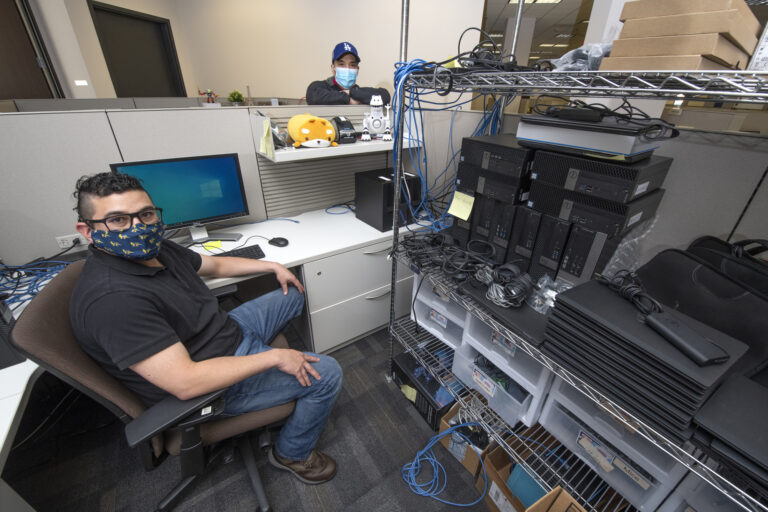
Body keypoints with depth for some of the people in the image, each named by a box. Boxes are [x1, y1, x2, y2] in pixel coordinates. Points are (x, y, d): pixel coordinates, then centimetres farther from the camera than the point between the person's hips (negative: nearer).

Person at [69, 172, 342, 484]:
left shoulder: (156, 250, -3)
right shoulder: (111, 298, -31)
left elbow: (216, 265, 15)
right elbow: (185, 383, -35)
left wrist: (273, 266, 11)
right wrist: (274, 358, -29)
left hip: (228, 327, 9)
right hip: (210, 385, -9)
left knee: (293, 294, 21)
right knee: (326, 374, -13)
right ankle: (292, 454, 14)